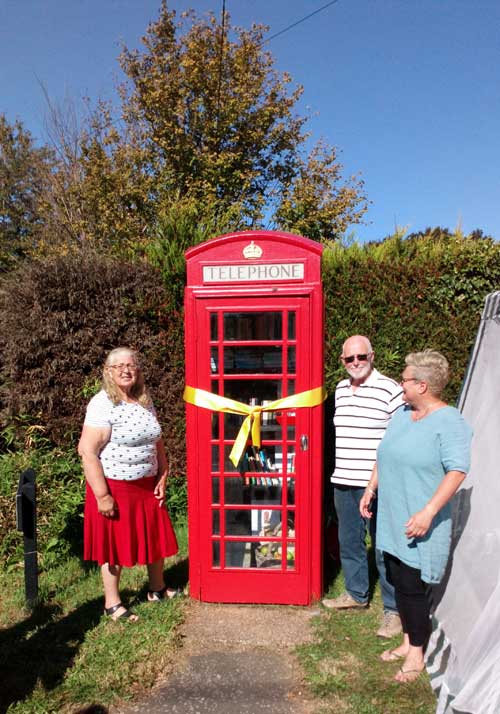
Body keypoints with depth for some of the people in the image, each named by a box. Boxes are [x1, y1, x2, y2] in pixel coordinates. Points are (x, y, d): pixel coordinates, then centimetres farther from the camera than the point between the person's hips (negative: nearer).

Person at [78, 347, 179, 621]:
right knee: (115, 544, 8)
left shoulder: (145, 402, 4)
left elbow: (157, 443, 13)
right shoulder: (102, 404, -17)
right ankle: (112, 603, 28)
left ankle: (157, 588, 39)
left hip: (147, 485, 7)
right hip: (115, 486, -6)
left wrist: (162, 479, 6)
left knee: (155, 536, 17)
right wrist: (102, 495, -21)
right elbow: (87, 450, -21)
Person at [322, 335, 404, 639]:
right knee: (349, 542, 19)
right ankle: (356, 593, 39)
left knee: (384, 548, 4)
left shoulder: (390, 390, -13)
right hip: (344, 482, 7)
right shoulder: (341, 389, 9)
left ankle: (394, 610, 21)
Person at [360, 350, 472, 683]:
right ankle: (408, 642, 37)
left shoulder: (449, 422, -16)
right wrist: (370, 490, 16)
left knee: (414, 587, 4)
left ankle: (416, 654, 25)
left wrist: (428, 512, -26)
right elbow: (383, 457, 17)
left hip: (420, 525, -7)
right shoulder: (402, 414, 8)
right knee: (399, 582, 18)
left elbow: (457, 471, -21)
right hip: (392, 519, 7)